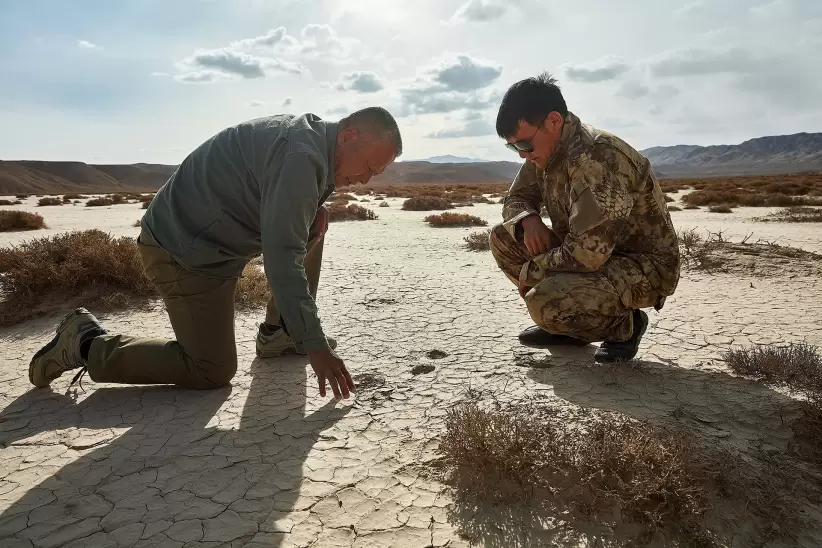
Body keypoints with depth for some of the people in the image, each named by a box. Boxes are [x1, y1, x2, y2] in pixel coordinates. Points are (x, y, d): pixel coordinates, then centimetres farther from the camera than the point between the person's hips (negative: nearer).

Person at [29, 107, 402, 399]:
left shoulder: (308, 134, 5)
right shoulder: (301, 156, -26)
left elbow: (286, 221, 19)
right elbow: (281, 261, -31)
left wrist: (313, 215, -4)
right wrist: (315, 346, -29)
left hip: (208, 234, 10)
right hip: (184, 251, -10)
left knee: (313, 224, 9)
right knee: (213, 372, -2)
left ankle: (277, 333, 14)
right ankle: (87, 344, 9)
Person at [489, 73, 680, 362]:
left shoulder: (597, 157, -29)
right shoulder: (547, 150, -1)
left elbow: (587, 255, -34)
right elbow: (516, 199, 13)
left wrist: (530, 271, -17)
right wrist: (529, 219, -12)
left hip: (645, 266, -9)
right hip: (590, 252, 9)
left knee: (545, 303, -33)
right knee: (502, 237, -2)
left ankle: (624, 324, -2)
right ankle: (563, 323, 7)